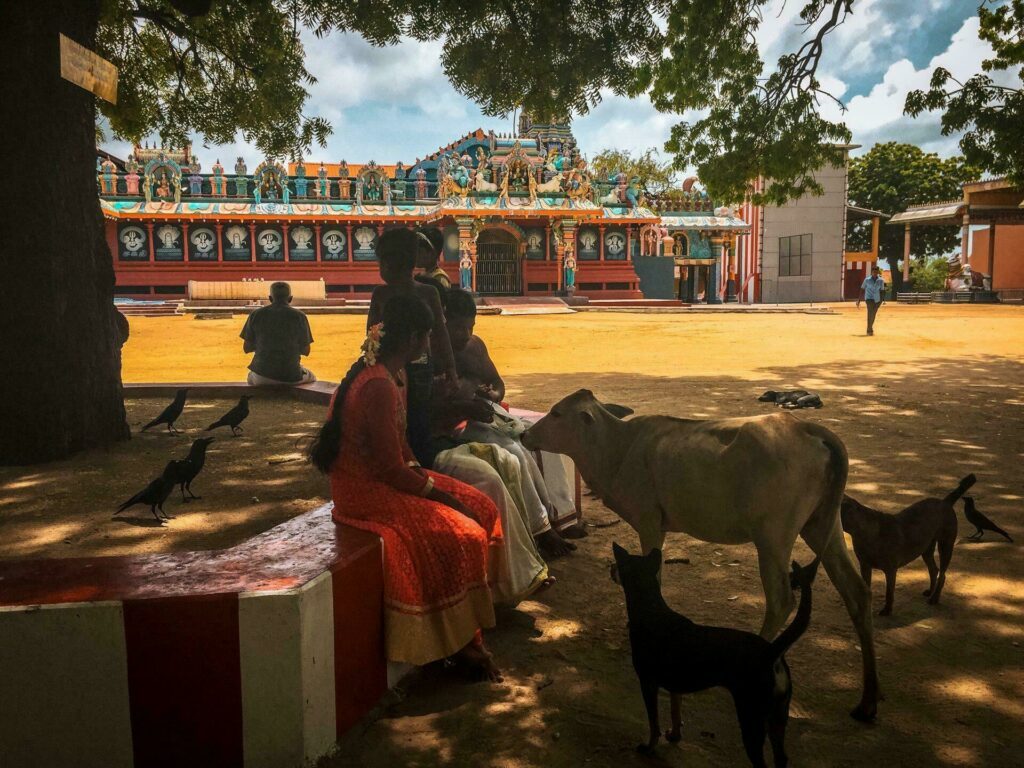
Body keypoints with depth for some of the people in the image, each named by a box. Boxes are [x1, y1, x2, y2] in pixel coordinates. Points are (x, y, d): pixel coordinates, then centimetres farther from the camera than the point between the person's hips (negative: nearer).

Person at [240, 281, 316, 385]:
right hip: (292, 377, -1)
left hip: (262, 377, 2)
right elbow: (305, 351, 0)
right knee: (310, 377, 33)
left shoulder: (256, 314, -2)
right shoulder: (299, 316, -6)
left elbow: (247, 348, 3)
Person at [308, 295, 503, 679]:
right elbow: (390, 468, -23)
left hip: (382, 476, 10)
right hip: (368, 492, -10)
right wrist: (437, 493, -12)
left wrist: (420, 474, 2)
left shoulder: (393, 374, 7)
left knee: (481, 508, 5)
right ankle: (463, 642, 3)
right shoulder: (379, 386, -25)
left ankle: (465, 635, 11)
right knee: (462, 535, -16)